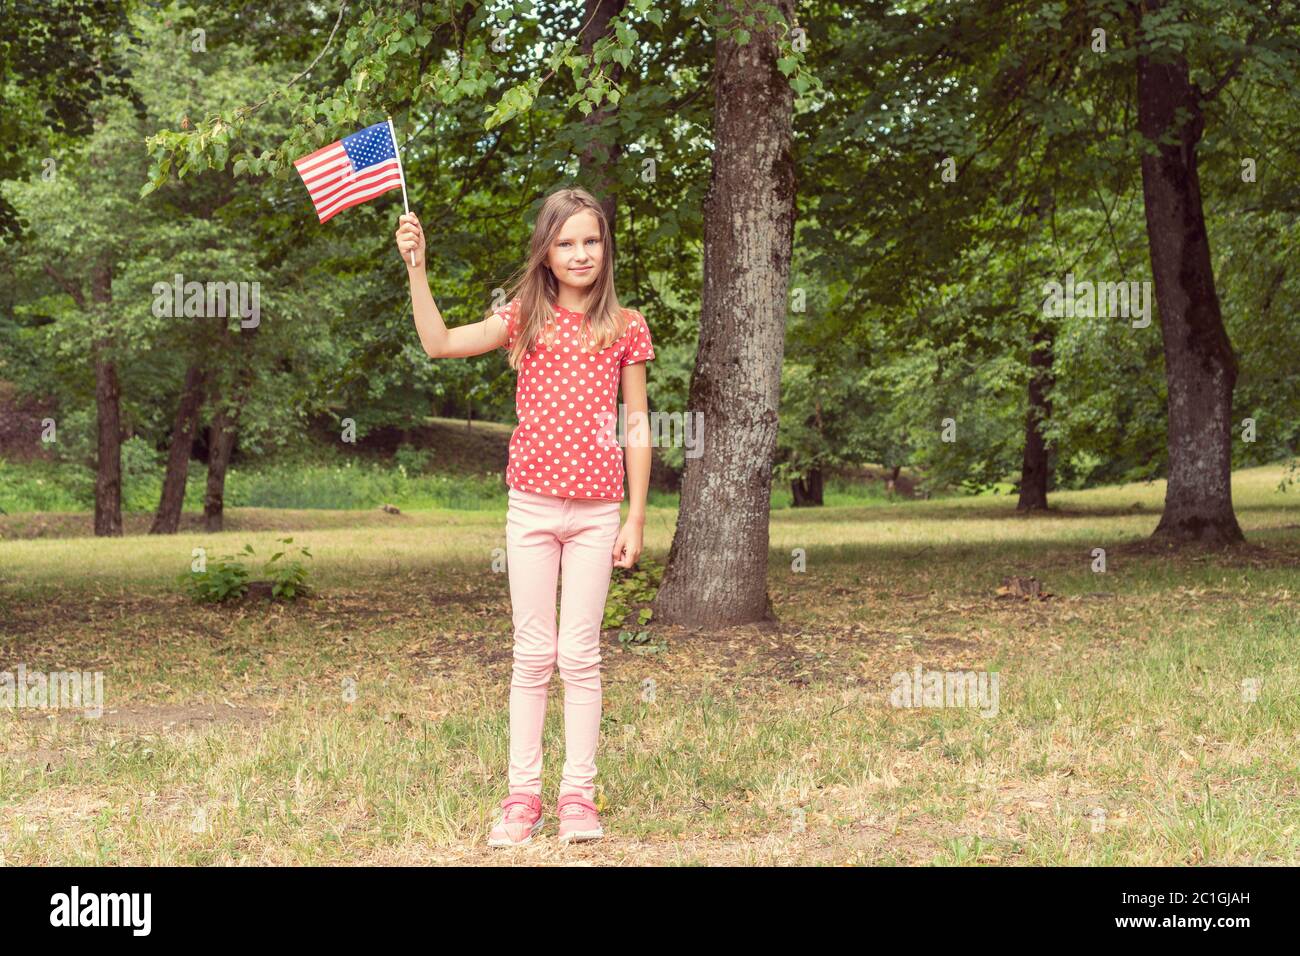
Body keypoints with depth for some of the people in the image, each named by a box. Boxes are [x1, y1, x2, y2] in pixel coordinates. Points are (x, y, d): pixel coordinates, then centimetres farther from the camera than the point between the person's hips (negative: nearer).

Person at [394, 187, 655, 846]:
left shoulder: (625, 328, 3)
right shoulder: (524, 316, 3)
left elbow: (636, 426, 4)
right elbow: (439, 344, -7)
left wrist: (636, 518, 2)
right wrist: (416, 267, -17)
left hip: (596, 511, 0)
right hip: (533, 506, 0)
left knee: (580, 655, 3)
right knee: (533, 654, 5)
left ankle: (578, 794, 11)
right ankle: (522, 795, 10)